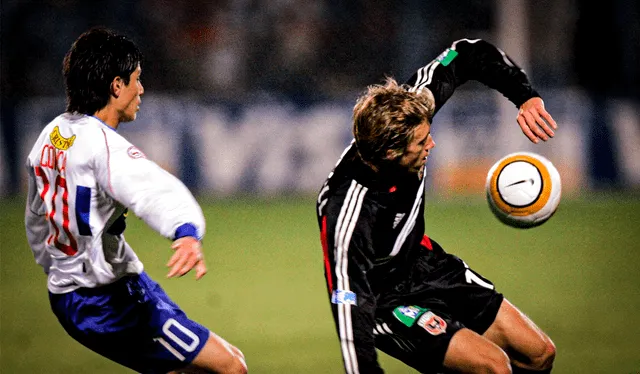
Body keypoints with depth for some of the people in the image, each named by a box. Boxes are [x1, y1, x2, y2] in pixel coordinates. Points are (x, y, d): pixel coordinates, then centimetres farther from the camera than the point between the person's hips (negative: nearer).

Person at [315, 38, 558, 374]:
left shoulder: (404, 118, -21)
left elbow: (469, 56, -8)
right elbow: (350, 312, -35)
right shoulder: (347, 218, -37)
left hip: (426, 265, 8)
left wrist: (526, 97, -21)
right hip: (386, 300, -8)